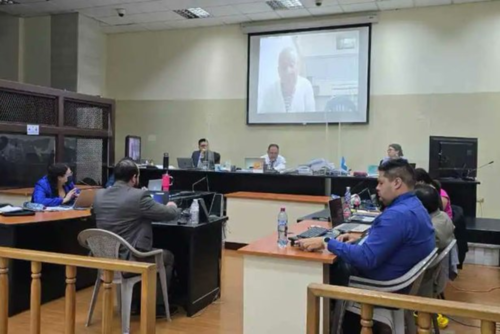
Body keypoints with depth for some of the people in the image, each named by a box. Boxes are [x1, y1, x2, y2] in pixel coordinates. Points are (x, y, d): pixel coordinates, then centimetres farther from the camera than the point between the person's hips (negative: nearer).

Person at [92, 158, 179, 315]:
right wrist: (172, 206, 15)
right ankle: (156, 305, 25)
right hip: (130, 259, -7)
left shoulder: (99, 195, 2)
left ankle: (134, 301, 38)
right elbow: (171, 214, -8)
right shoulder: (139, 196, -17)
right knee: (167, 256, 20)